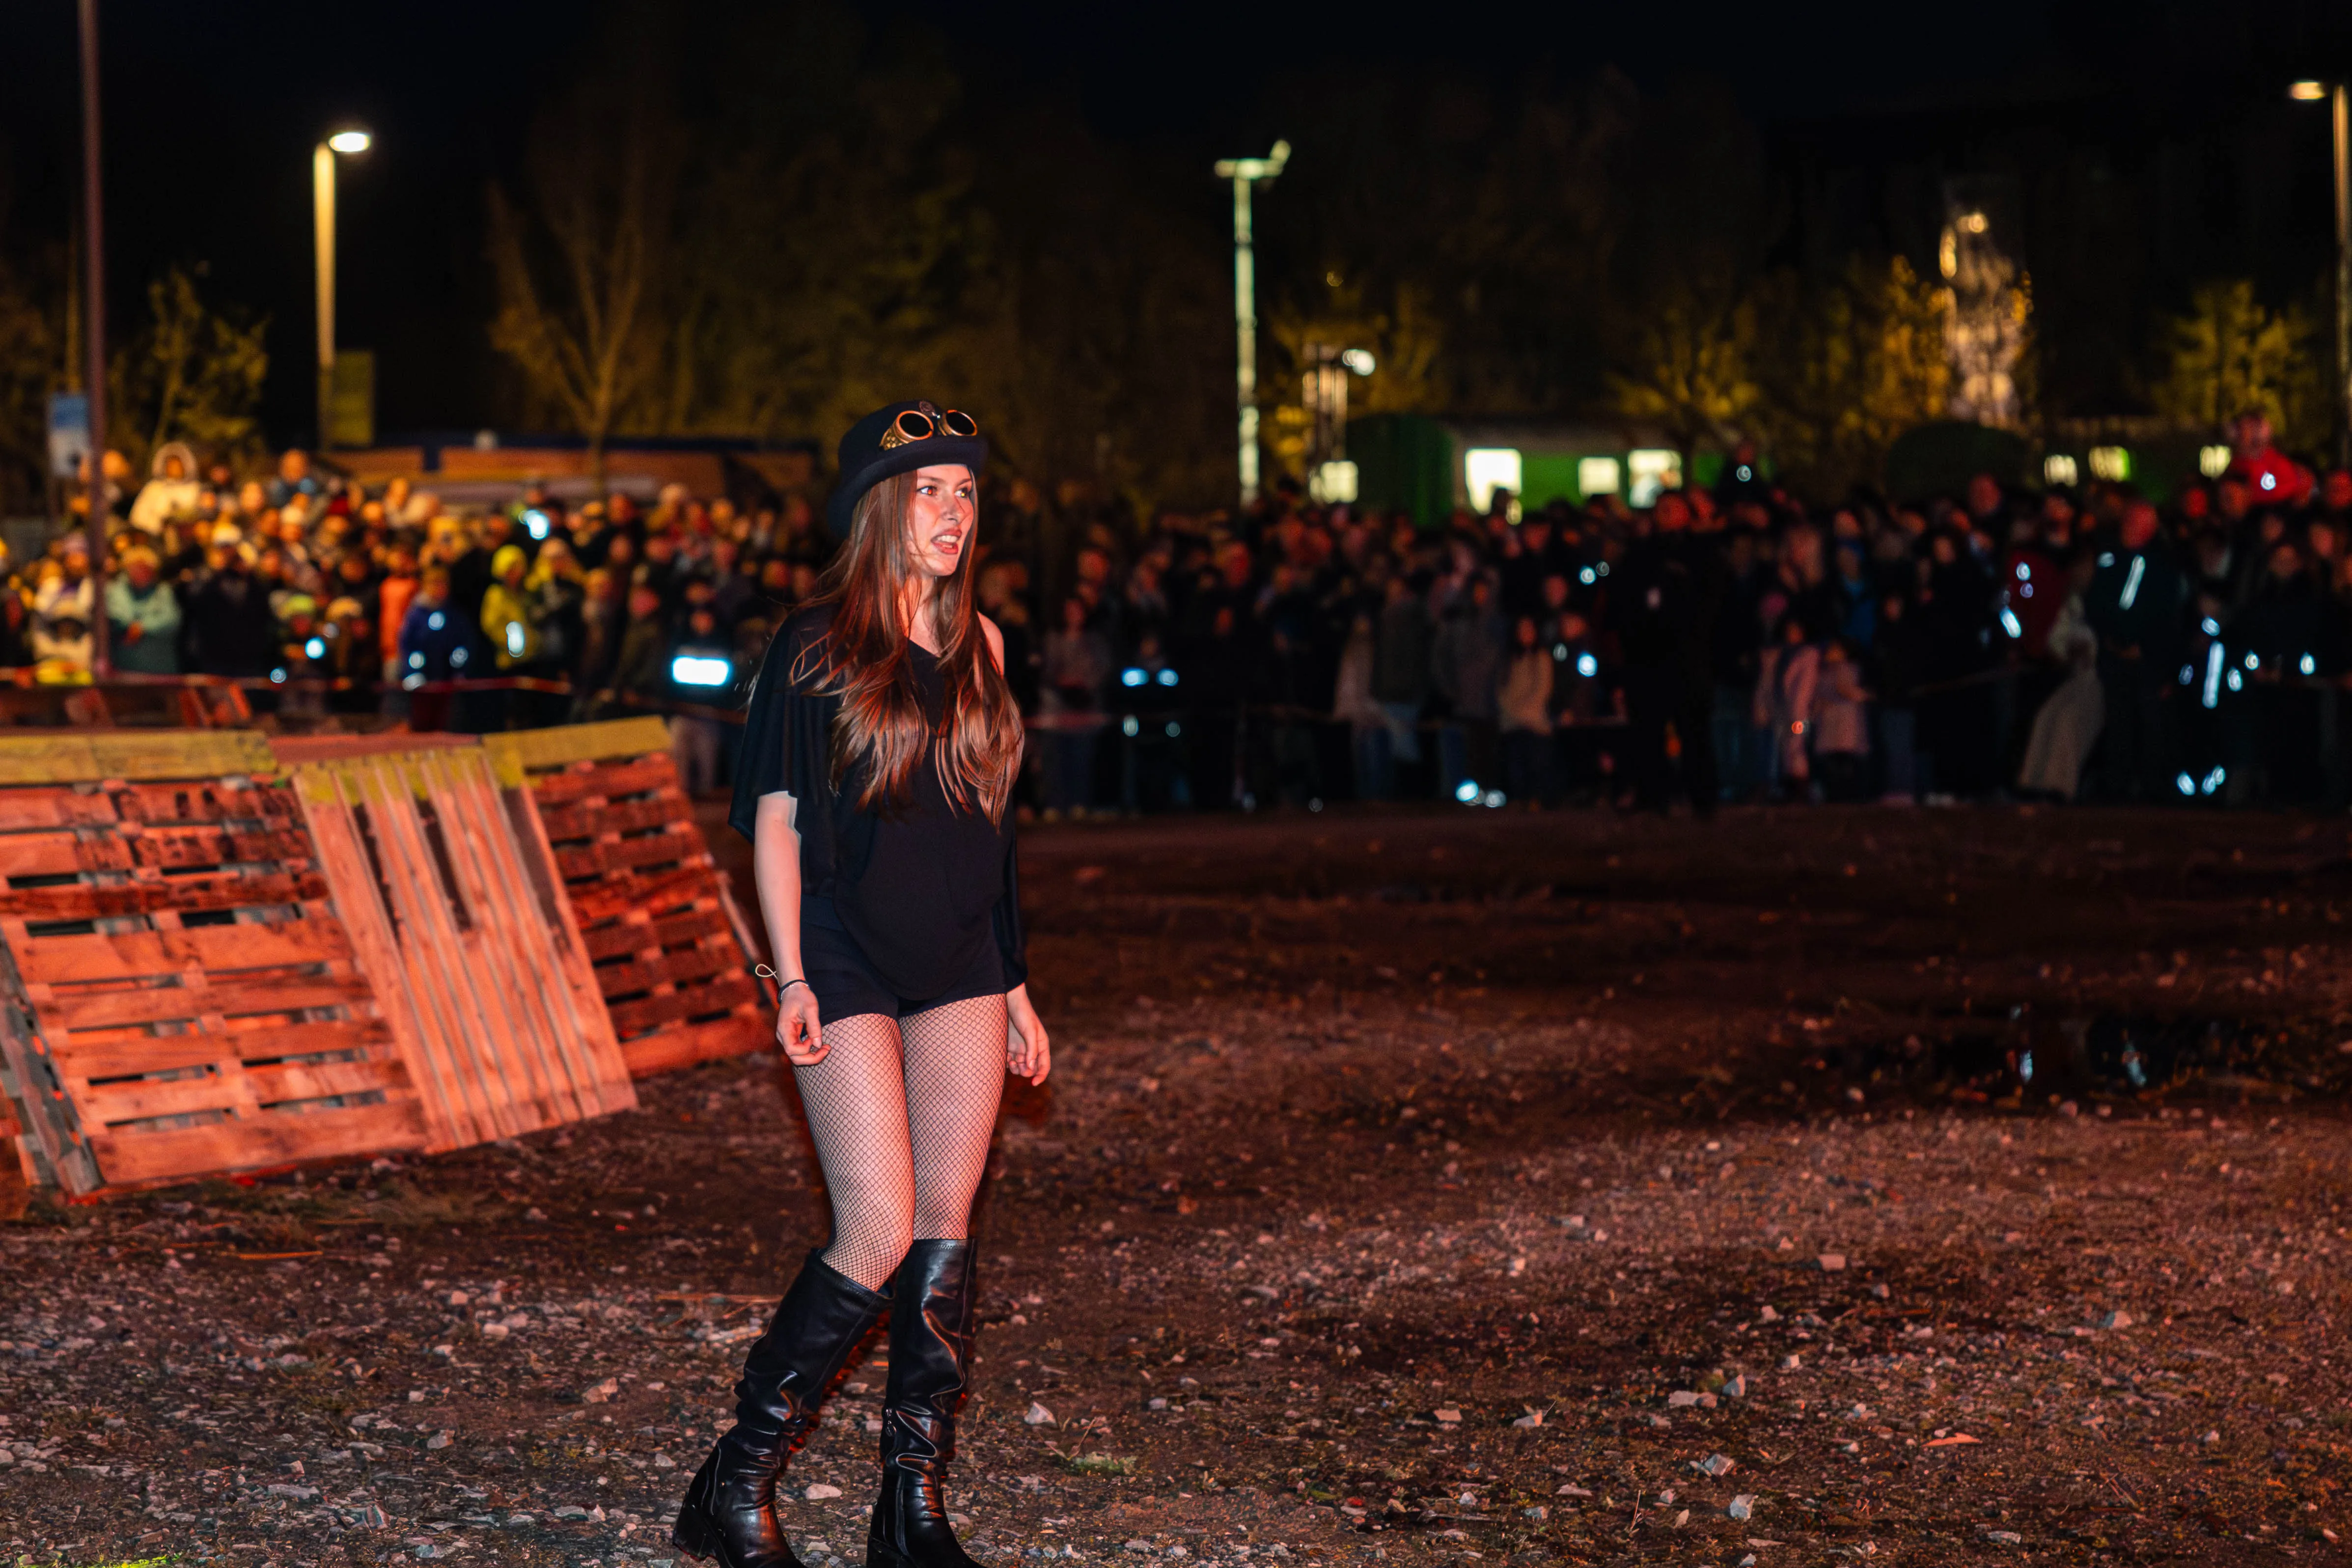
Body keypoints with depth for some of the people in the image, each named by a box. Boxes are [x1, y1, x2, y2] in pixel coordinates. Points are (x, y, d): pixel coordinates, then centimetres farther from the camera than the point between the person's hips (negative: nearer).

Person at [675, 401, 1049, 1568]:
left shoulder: (978, 647, 11)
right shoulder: (816, 645, -5)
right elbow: (776, 819, -6)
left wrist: (1014, 985, 15)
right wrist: (790, 977, -14)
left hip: (960, 967, 6)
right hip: (850, 966, -5)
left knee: (948, 1230, 2)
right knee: (878, 1236, -12)